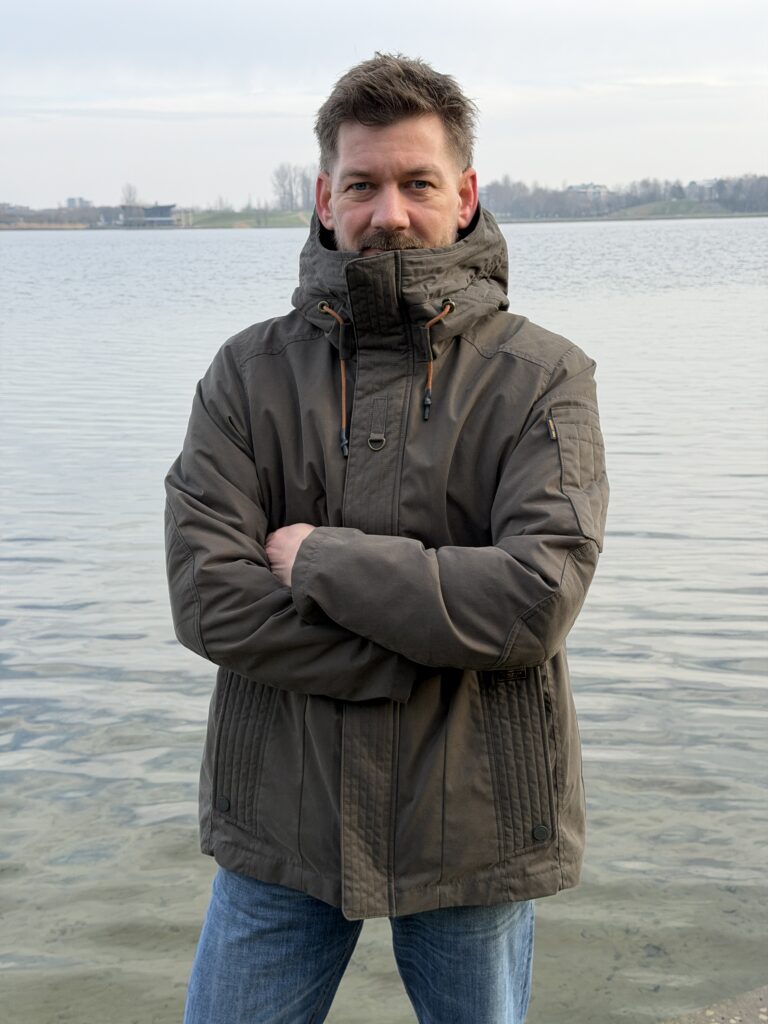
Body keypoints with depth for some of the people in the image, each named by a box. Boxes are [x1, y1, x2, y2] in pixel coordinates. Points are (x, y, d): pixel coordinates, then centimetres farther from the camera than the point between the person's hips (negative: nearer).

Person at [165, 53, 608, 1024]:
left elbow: (538, 598, -19)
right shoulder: (249, 372, -1)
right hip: (282, 823, 2)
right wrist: (431, 652, -17)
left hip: (472, 827, -1)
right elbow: (206, 596, -12)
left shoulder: (543, 377, -6)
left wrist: (320, 559, -15)